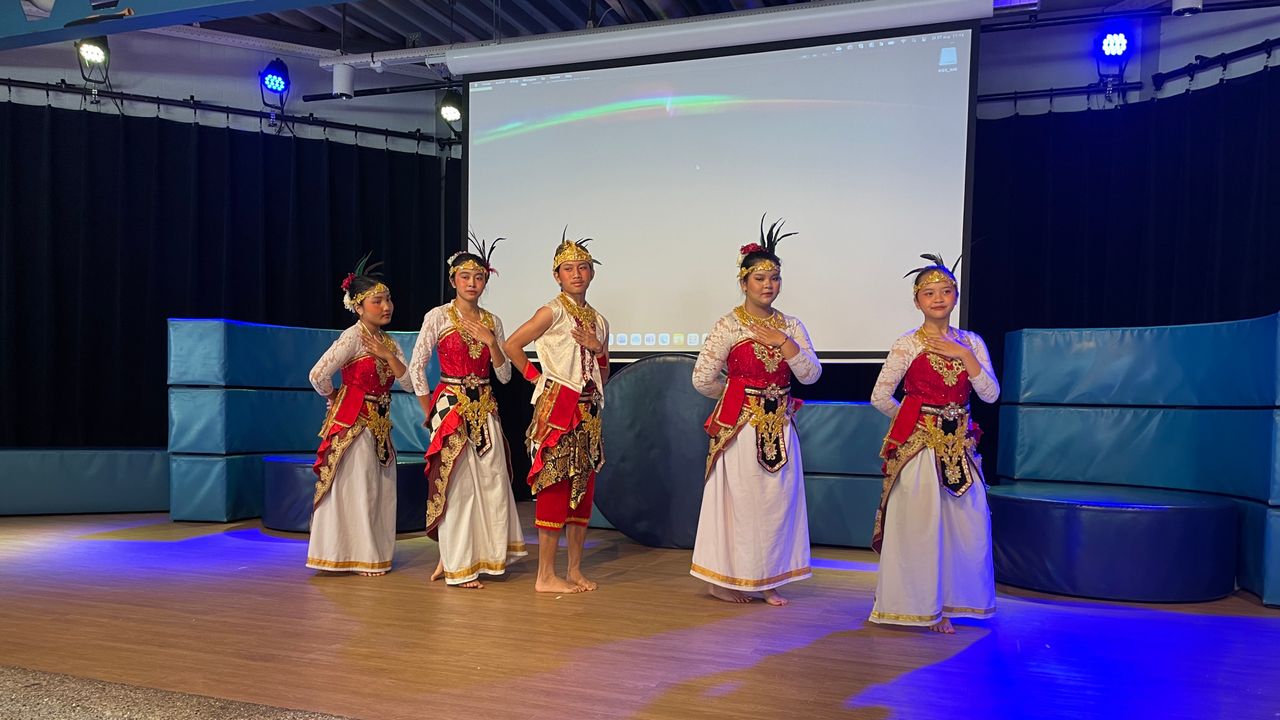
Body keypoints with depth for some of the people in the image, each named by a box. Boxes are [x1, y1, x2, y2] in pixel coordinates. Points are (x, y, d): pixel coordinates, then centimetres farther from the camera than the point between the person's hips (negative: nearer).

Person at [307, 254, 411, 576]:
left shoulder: (388, 342, 10)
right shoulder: (353, 337, -14)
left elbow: (409, 383, 2)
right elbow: (318, 375, -21)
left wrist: (388, 355, -11)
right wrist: (335, 398, -2)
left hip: (379, 425, 8)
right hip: (353, 423, -8)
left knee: (380, 489, 11)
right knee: (357, 488, -1)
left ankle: (374, 554, 22)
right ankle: (359, 557, 10)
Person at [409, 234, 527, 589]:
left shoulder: (492, 321, 9)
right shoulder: (438, 317, -4)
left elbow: (504, 375, 7)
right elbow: (416, 368, -4)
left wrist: (491, 343, -9)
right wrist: (431, 412, -2)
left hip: (484, 408, 5)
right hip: (451, 406, -5)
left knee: (492, 481, 5)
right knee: (457, 484, -2)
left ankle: (482, 556, 20)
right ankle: (456, 568, 9)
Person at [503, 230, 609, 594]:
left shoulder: (599, 320, 15)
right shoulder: (553, 312, -5)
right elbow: (512, 345, -10)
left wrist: (598, 349, 0)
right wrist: (535, 376, -3)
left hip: (589, 410, 7)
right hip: (557, 406, -7)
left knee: (583, 486, 8)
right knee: (555, 485, -7)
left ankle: (575, 569, 17)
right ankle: (546, 575, 0)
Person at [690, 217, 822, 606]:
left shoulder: (790, 326, 8)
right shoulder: (728, 326, -7)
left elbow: (811, 374, 1)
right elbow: (703, 378, -7)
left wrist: (787, 345, -12)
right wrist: (738, 395, 6)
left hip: (779, 428, 5)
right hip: (740, 428, -5)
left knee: (778, 501, 8)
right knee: (739, 501, 0)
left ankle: (767, 580, 21)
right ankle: (724, 580, 14)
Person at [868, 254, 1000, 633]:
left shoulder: (971, 342, 8)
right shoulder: (908, 344, -6)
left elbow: (991, 394, -1)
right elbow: (880, 396, -5)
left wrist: (965, 356, -10)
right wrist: (912, 418, 7)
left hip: (959, 445, 5)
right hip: (918, 445, -5)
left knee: (968, 523, 7)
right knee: (920, 525, 0)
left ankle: (946, 602, 23)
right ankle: (921, 606, 15)